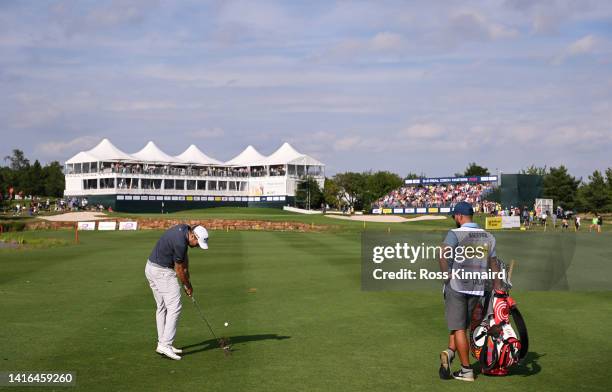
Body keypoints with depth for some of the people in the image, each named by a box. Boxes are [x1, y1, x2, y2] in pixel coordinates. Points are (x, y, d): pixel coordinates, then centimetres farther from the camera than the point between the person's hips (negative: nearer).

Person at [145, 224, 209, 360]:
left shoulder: (185, 229, 2)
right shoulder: (180, 243, -26)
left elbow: (184, 257, 12)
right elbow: (179, 270, -13)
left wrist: (187, 276, 8)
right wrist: (188, 285, 2)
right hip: (162, 271, -10)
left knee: (162, 308, 14)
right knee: (174, 307, -11)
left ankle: (162, 344, 17)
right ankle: (165, 344, -14)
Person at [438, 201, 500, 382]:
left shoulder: (455, 234, -7)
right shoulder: (488, 237, 10)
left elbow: (444, 256, -23)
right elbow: (493, 264, 14)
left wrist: (448, 277, -14)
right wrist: (497, 288, 18)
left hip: (456, 286, -5)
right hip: (477, 288, 5)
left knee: (459, 328, 1)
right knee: (462, 325, 17)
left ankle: (466, 370, 2)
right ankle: (451, 352, -5)